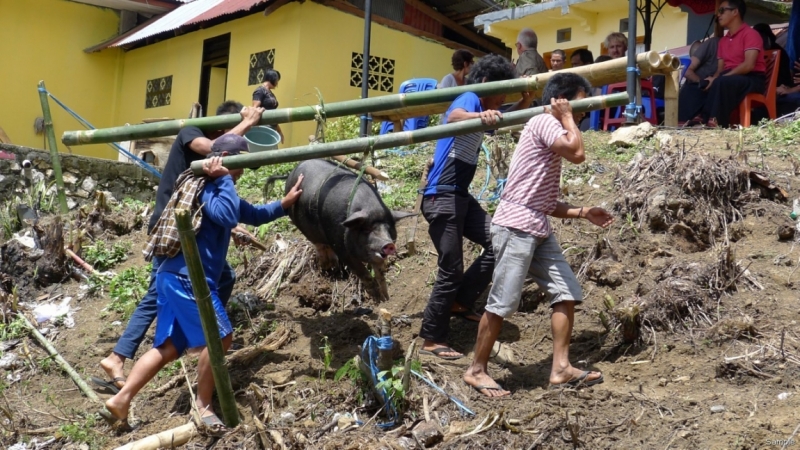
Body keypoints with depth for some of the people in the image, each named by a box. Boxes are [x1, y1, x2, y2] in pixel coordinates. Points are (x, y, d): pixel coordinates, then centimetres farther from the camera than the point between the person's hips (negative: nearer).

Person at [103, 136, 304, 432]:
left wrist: (285, 204, 21)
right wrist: (225, 179, -17)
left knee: (169, 346, 13)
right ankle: (202, 405, 6)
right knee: (219, 337, -5)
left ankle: (120, 399, 14)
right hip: (188, 278, -10)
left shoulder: (216, 188, 22)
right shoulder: (206, 188, -10)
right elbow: (229, 217, -29)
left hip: (175, 276, 10)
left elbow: (253, 215, 30)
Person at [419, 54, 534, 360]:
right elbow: (454, 117, -34)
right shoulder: (469, 99, -12)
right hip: (442, 197, -10)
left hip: (461, 196, 10)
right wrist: (479, 115, -56)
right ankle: (432, 340, 6)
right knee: (451, 270, -5)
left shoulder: (483, 106, 15)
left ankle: (460, 302, 17)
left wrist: (526, 100, 6)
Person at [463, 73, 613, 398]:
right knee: (503, 302, -5)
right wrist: (567, 117, -7)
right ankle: (477, 370, 8)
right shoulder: (543, 122, -6)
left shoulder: (553, 132, 22)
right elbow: (577, 154, -23)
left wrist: (583, 212, 12)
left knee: (566, 292, 5)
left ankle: (561, 368, 9)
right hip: (515, 225, -10)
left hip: (538, 229, 10)